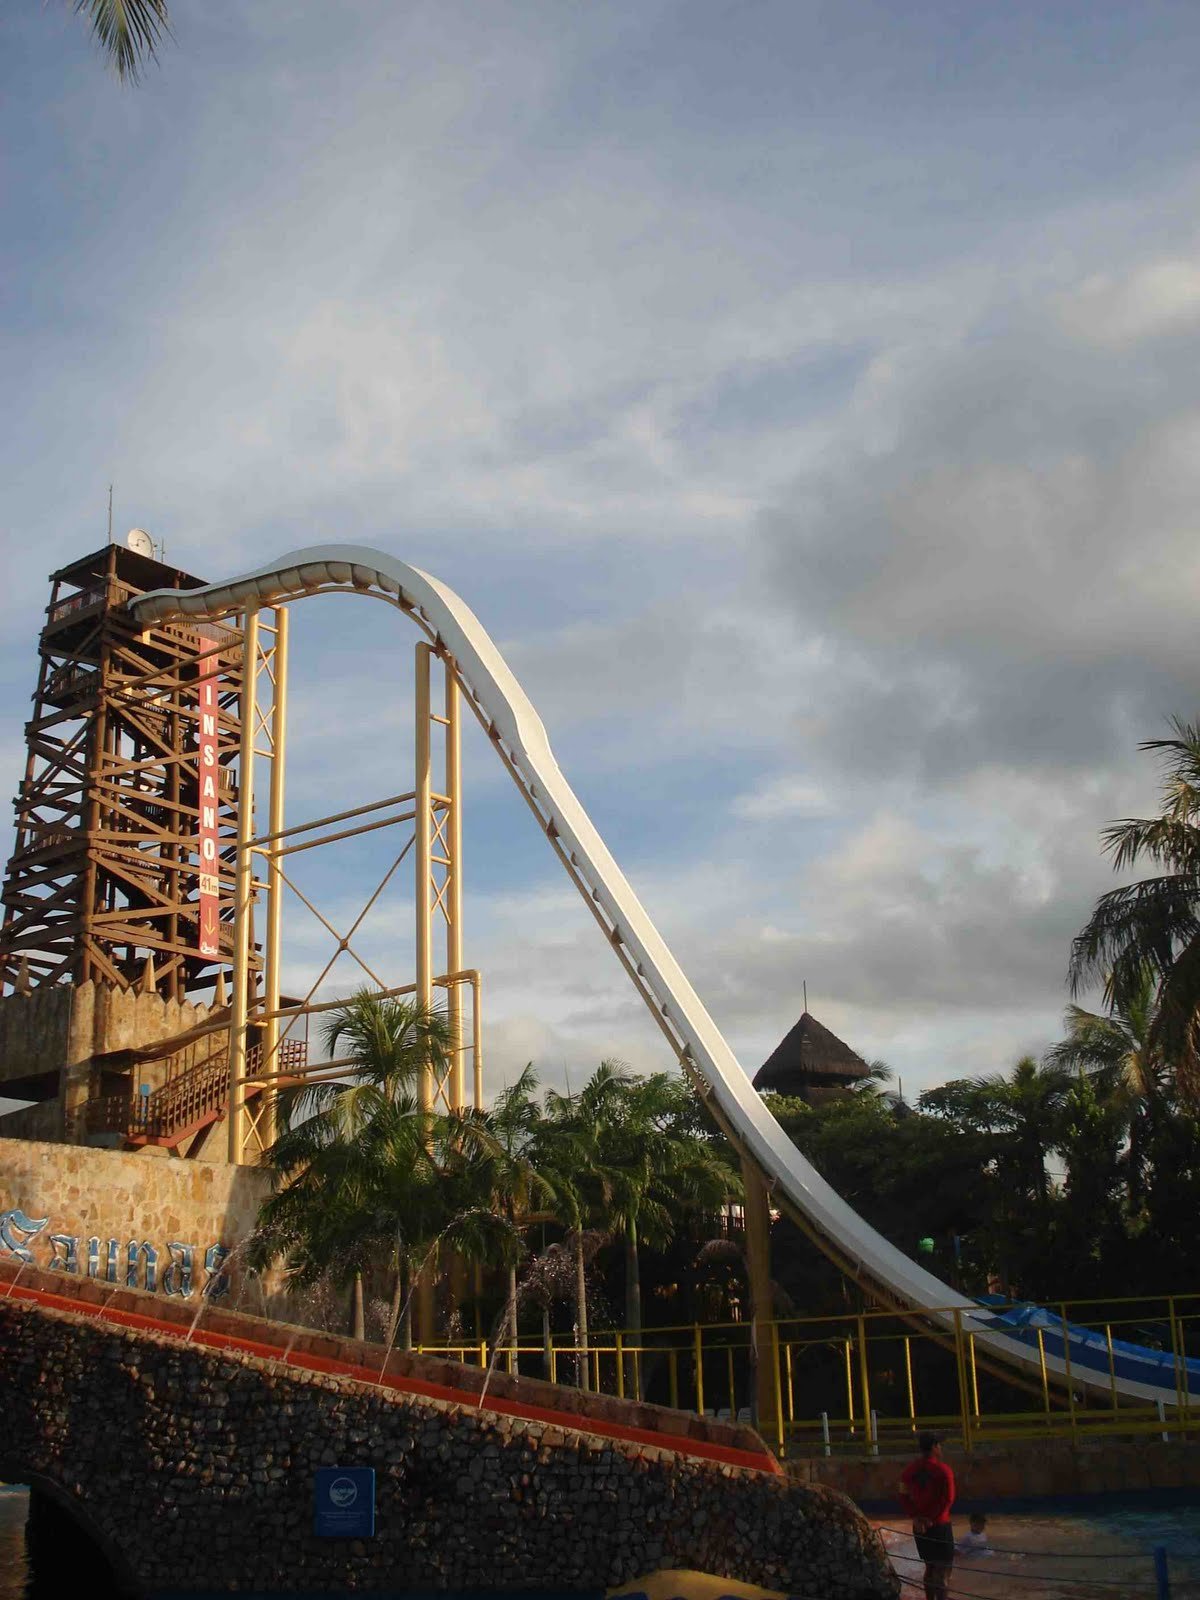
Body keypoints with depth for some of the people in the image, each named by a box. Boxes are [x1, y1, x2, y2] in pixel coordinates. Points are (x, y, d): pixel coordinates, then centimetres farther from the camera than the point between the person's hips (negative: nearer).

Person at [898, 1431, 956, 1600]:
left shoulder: (909, 1470, 5)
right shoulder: (942, 1469, -13)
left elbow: (904, 1497, 3)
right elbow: (948, 1499, -17)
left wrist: (915, 1517, -4)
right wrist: (933, 1519, -12)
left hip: (919, 1527, 6)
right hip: (940, 1525, -6)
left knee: (930, 1567, 18)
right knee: (943, 1568, 0)